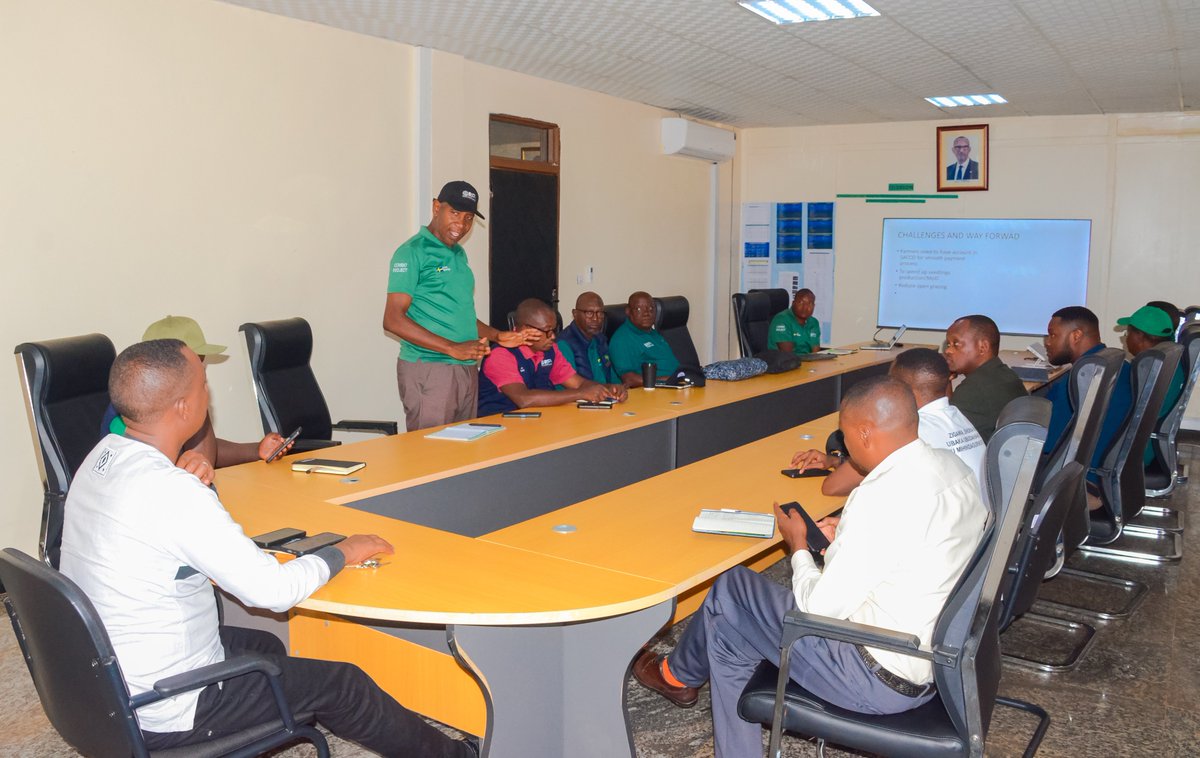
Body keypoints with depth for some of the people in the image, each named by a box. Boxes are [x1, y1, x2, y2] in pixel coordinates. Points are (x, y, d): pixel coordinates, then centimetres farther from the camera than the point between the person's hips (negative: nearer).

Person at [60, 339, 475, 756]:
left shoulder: (99, 457, -4)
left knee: (266, 646, 27)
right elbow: (273, 590, -26)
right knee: (342, 684, 4)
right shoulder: (172, 493, -31)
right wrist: (340, 553, -10)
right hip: (162, 715, -9)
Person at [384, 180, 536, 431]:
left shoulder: (459, 254, 17)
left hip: (466, 370, 8)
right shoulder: (412, 252, -7)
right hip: (429, 370, -8)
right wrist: (453, 348, -19)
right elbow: (393, 320, -14)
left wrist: (496, 336, 12)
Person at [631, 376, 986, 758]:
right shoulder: (951, 464, 0)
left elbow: (820, 609, -22)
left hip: (883, 680, -9)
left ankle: (678, 675, 35)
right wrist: (848, 536, 10)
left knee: (730, 592, 6)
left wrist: (798, 546, -4)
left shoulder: (884, 496, -29)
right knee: (729, 633, 15)